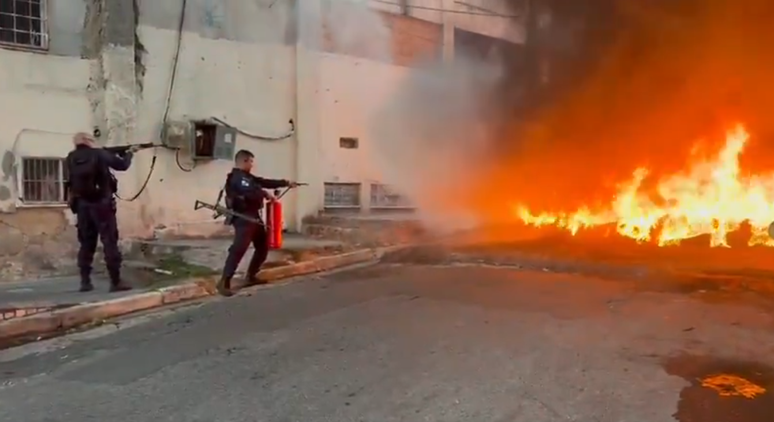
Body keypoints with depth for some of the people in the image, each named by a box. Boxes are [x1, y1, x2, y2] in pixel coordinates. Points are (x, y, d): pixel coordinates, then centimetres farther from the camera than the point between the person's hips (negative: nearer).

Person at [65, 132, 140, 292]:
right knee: (110, 242, -3)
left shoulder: (71, 159, 7)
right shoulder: (99, 154, -4)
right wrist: (128, 153, 22)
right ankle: (116, 282, -4)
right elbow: (122, 165, 2)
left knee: (86, 244, 11)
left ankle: (85, 282, 10)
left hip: (82, 206, 5)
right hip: (102, 204, -5)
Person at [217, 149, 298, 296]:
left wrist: (286, 183, 21)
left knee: (263, 246, 16)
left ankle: (251, 276, 25)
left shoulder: (247, 177, 17)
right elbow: (250, 192, -30)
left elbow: (265, 182, 21)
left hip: (254, 216, 11)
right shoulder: (237, 178, -14)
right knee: (238, 249, -15)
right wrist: (266, 195, -13)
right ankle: (224, 282, -13)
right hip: (243, 218, -11)